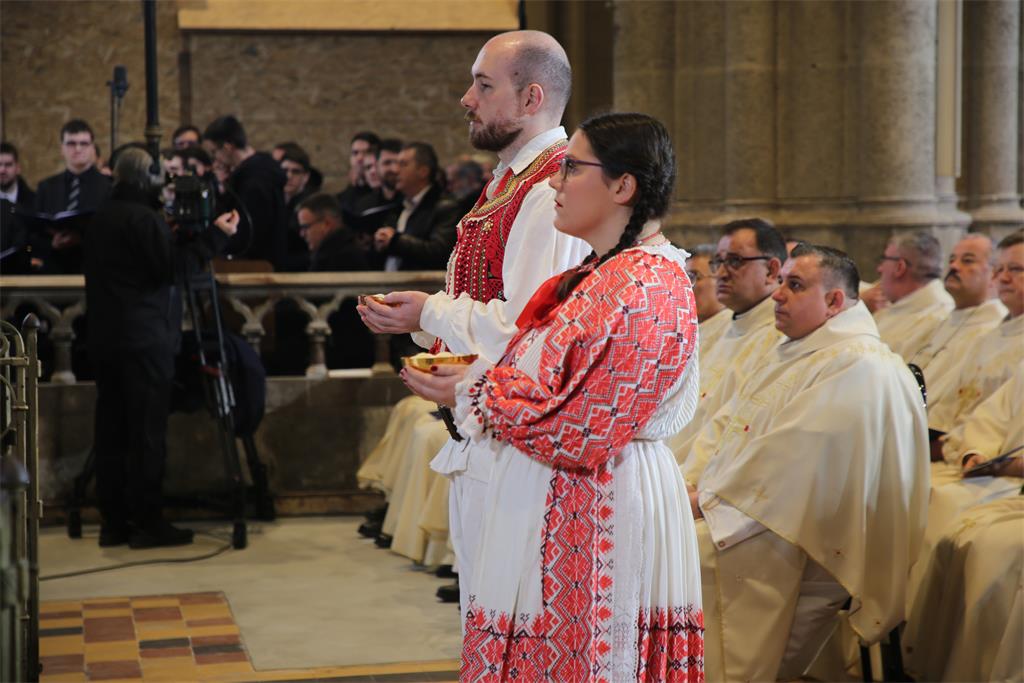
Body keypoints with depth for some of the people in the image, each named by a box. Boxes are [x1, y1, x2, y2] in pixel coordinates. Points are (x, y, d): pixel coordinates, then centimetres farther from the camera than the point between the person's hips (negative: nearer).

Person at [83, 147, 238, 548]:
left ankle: (113, 522, 10)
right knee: (147, 433, -5)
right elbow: (172, 269, -16)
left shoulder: (100, 219, 15)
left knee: (111, 430, 8)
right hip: (144, 338, -8)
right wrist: (216, 236, -12)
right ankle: (147, 522, -4)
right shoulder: (143, 218, -11)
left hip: (104, 338, 8)